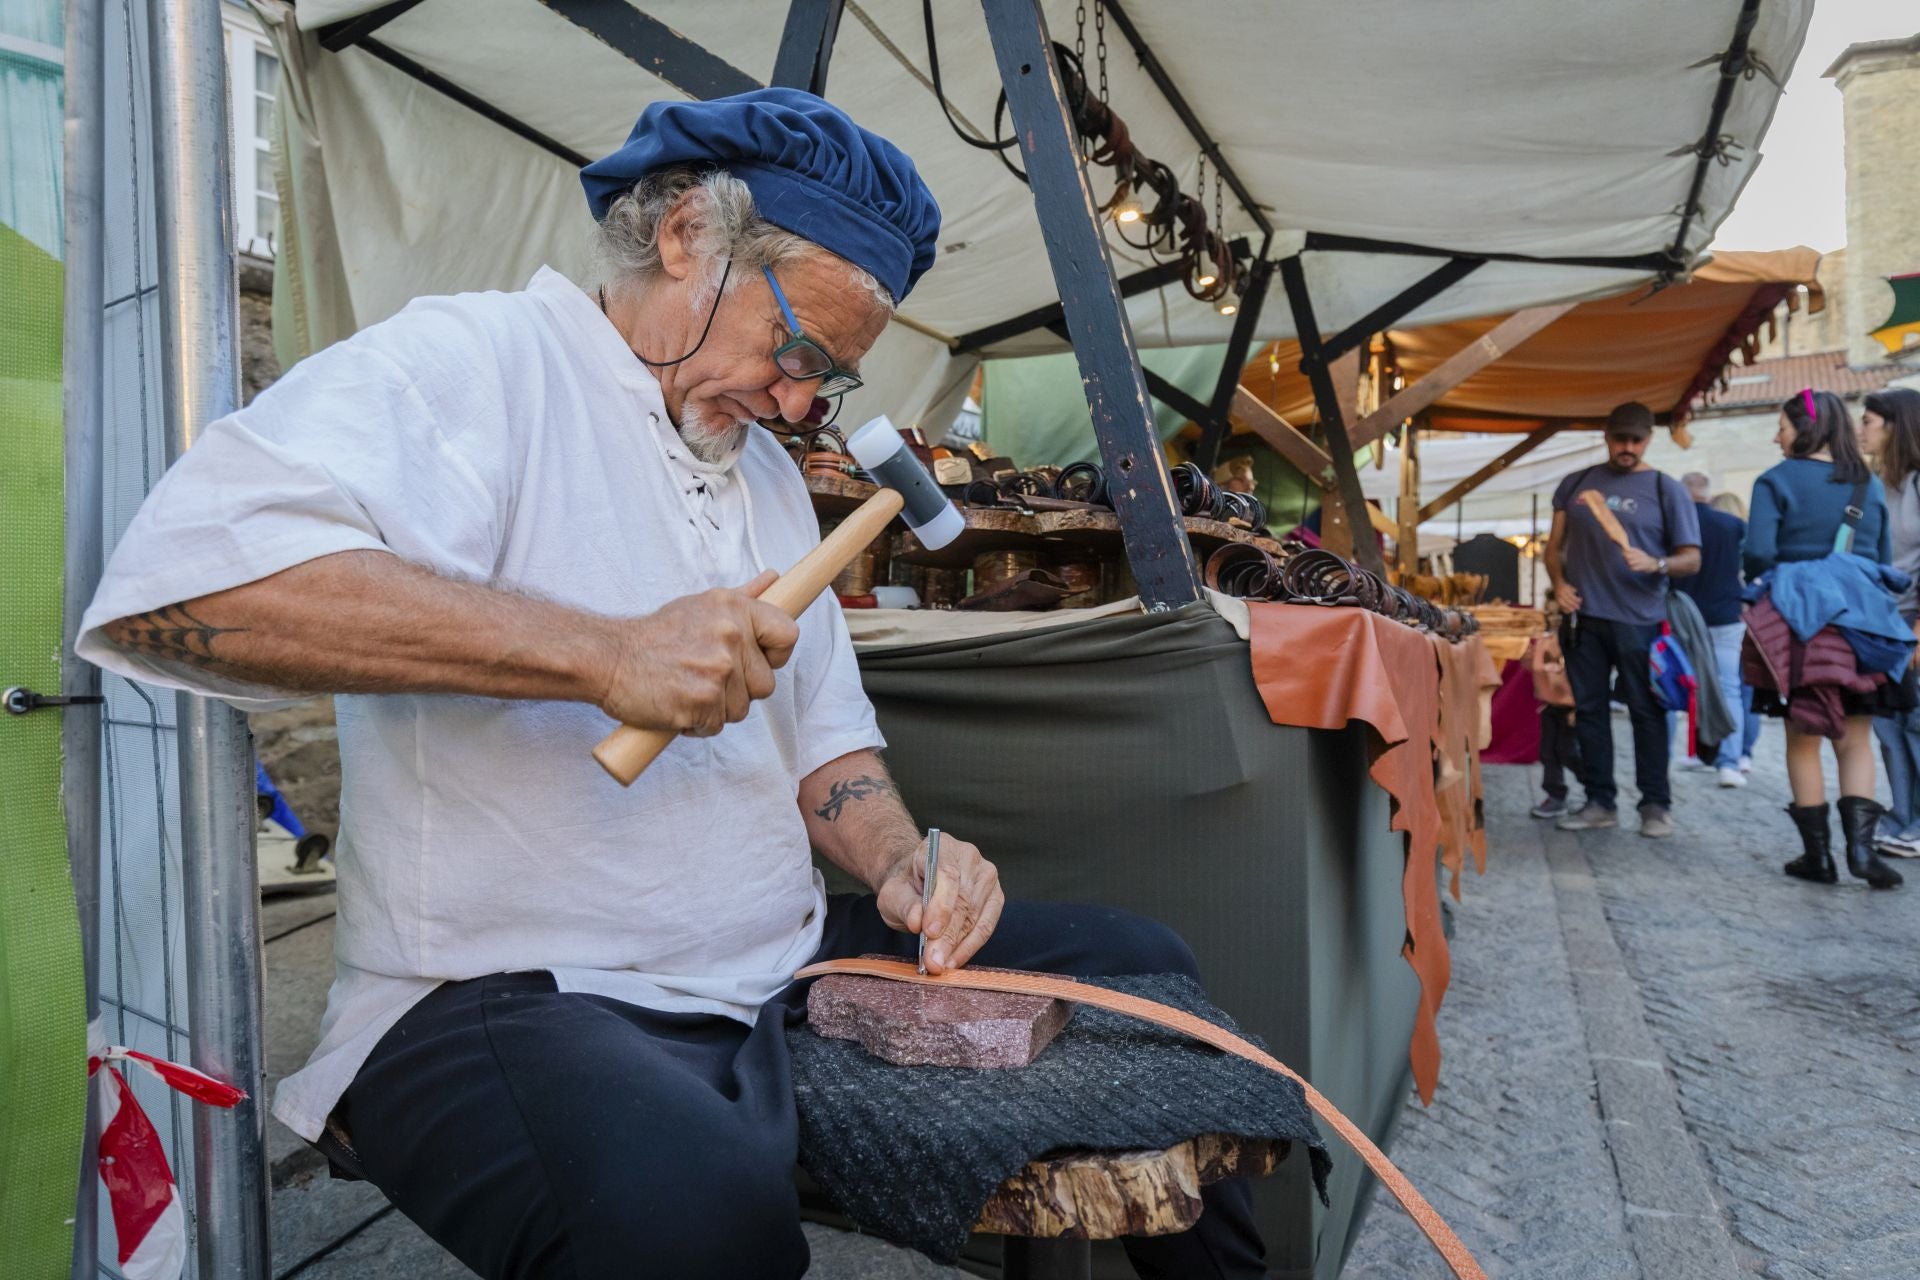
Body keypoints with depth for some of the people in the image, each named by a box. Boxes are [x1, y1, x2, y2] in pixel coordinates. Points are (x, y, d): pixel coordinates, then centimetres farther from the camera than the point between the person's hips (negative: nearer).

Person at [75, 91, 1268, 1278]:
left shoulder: (769, 473, 17)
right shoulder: (472, 364, -8)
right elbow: (164, 586, -25)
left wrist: (900, 863, 0)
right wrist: (605, 653, -28)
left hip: (789, 965, 8)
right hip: (513, 995, -7)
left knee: (1140, 965, 2)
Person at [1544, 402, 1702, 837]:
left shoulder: (1666, 490, 2)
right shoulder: (1576, 484, 10)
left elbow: (1691, 558, 0)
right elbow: (1555, 545, 15)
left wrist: (1656, 564, -20)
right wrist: (1559, 582, -2)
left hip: (1639, 620, -3)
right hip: (1585, 617, 3)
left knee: (1646, 711, 3)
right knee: (1588, 708, 6)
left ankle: (1656, 805, 13)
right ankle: (1598, 802, 15)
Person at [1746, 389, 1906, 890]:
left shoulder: (1776, 481, -3)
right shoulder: (1869, 484, 11)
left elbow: (1759, 553, -11)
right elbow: (1884, 559, 13)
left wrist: (1759, 584, 8)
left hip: (1799, 617, -3)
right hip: (1861, 618, 3)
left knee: (1803, 740, 6)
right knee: (1855, 739, 8)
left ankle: (1818, 854, 9)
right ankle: (1861, 845, -5)